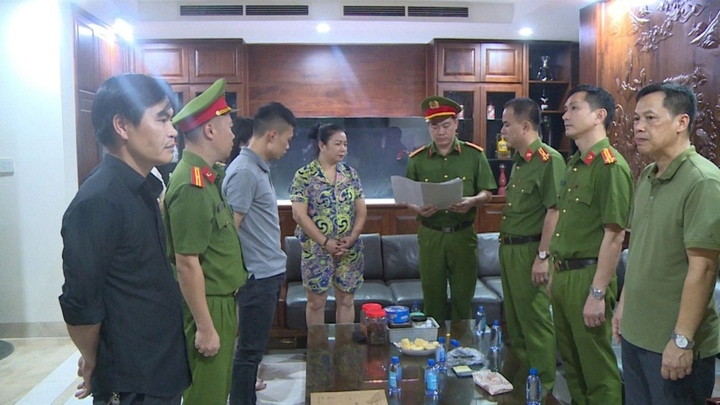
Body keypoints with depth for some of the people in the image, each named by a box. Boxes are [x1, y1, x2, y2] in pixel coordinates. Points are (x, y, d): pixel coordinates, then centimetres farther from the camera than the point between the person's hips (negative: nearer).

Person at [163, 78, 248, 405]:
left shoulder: (207, 177, 7)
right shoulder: (192, 186, -23)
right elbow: (187, 264, -24)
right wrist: (205, 327, -21)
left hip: (221, 301, 9)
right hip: (206, 307, -9)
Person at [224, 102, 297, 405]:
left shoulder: (259, 167, 11)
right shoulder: (244, 171, -19)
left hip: (269, 273, 9)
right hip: (258, 277, -9)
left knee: (254, 345, 21)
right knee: (249, 348, 3)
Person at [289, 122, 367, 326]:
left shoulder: (350, 174, 7)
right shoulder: (304, 176, -6)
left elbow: (361, 210, 6)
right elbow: (299, 214, -12)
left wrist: (352, 237, -9)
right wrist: (325, 242, -15)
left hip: (350, 248, 4)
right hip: (316, 248, -4)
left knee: (346, 300, 11)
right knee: (316, 301, 6)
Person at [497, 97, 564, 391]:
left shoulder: (548, 160, -16)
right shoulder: (519, 161, 13)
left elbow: (554, 210, -21)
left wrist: (542, 256, -23)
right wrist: (506, 248, 18)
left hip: (530, 252, -9)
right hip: (509, 249, 10)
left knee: (535, 322, 3)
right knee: (514, 320, 19)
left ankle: (543, 386, 18)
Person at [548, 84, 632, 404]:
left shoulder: (610, 165, -15)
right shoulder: (574, 164, 12)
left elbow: (614, 234, -19)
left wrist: (598, 294, -20)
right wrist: (555, 274, 15)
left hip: (587, 277, -8)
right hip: (563, 275, 8)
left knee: (597, 369, 5)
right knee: (571, 363, 19)